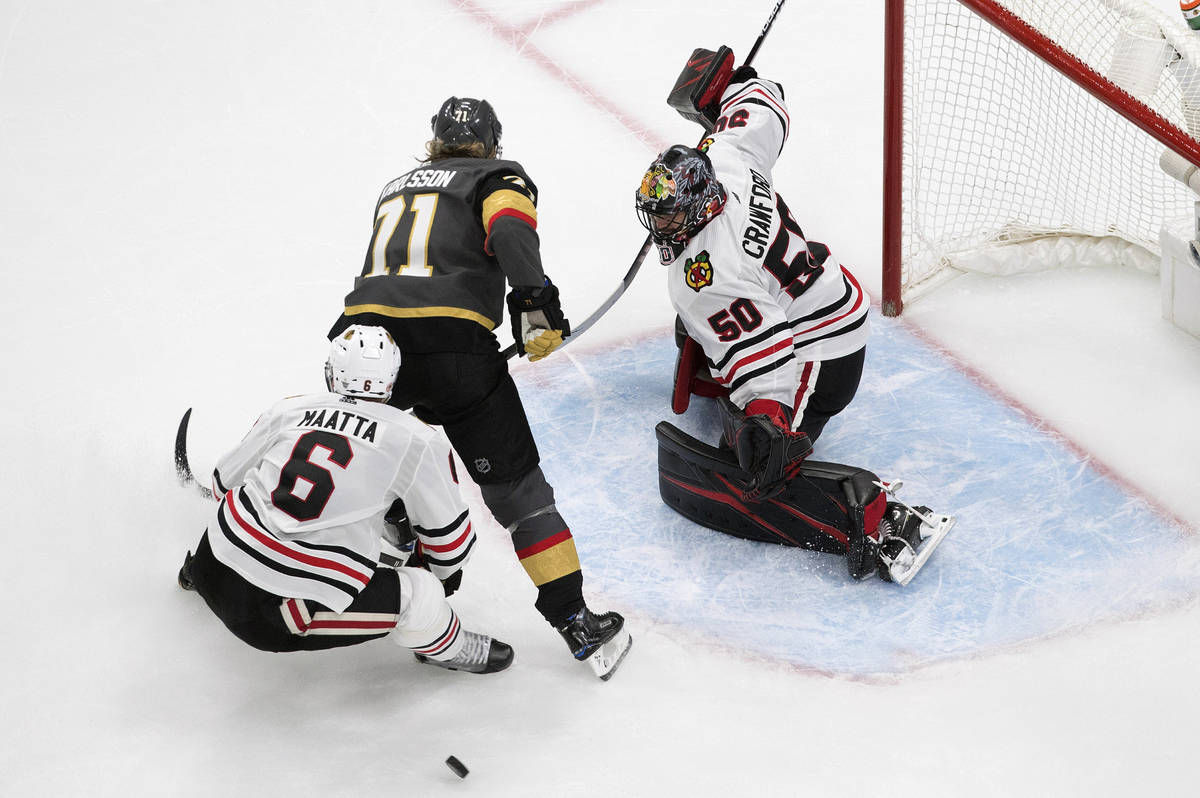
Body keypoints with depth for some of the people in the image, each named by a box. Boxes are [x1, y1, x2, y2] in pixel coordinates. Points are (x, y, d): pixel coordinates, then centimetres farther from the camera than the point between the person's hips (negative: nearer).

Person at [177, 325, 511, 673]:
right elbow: (447, 530, 7)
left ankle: (196, 571, 62)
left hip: (217, 575, 6)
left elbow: (224, 481, 21)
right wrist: (447, 574, 30)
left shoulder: (288, 409, 9)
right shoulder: (418, 439, -2)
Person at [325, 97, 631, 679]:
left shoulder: (396, 188, 34)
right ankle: (575, 619, 2)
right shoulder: (498, 178, 17)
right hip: (451, 342, -4)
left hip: (363, 328, 4)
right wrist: (533, 296, -18)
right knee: (515, 488, 2)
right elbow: (509, 227, -6)